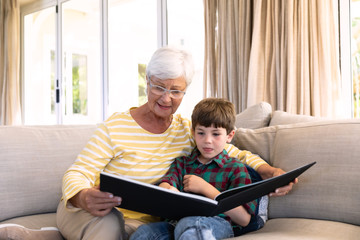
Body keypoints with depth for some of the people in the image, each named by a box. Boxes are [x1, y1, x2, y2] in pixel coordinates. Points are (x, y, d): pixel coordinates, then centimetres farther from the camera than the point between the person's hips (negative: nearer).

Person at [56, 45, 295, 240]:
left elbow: (238, 155, 2)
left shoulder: (189, 131, 2)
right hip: (94, 214, -3)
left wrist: (271, 171, -19)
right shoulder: (116, 126, -11)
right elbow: (78, 172, -15)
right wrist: (83, 197, -39)